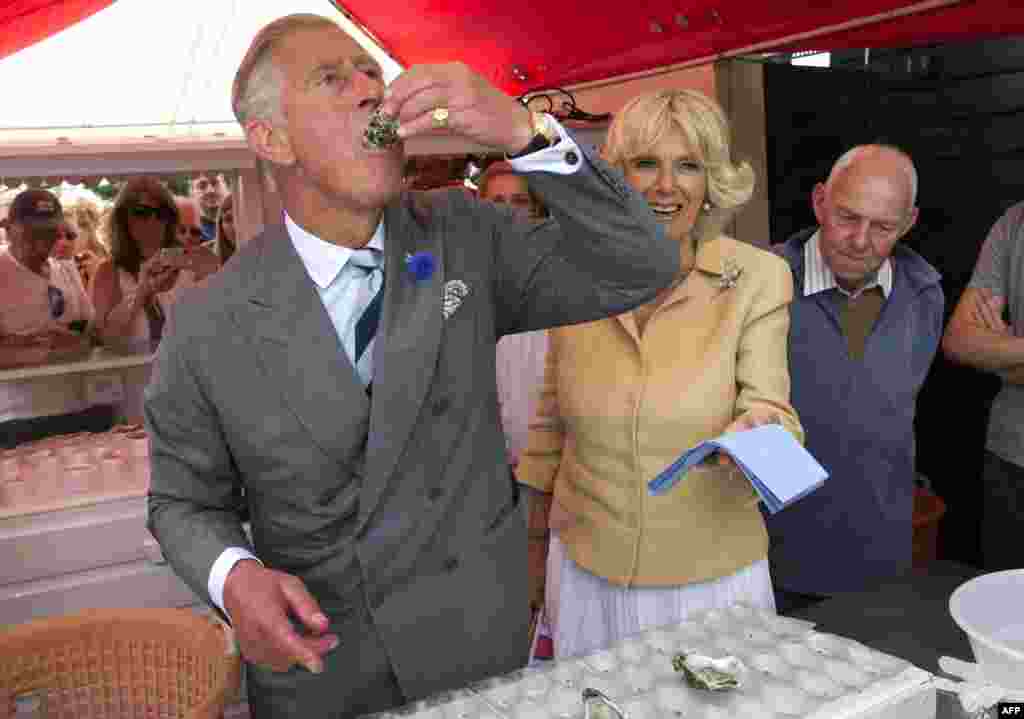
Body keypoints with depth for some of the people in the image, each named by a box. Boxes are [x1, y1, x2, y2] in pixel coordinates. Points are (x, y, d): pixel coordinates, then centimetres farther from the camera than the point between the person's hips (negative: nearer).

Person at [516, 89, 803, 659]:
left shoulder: (758, 278, -10)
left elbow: (770, 408, -11)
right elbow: (551, 423, 6)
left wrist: (757, 431, -35)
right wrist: (535, 544, 12)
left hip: (712, 578, -2)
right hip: (585, 576, 2)